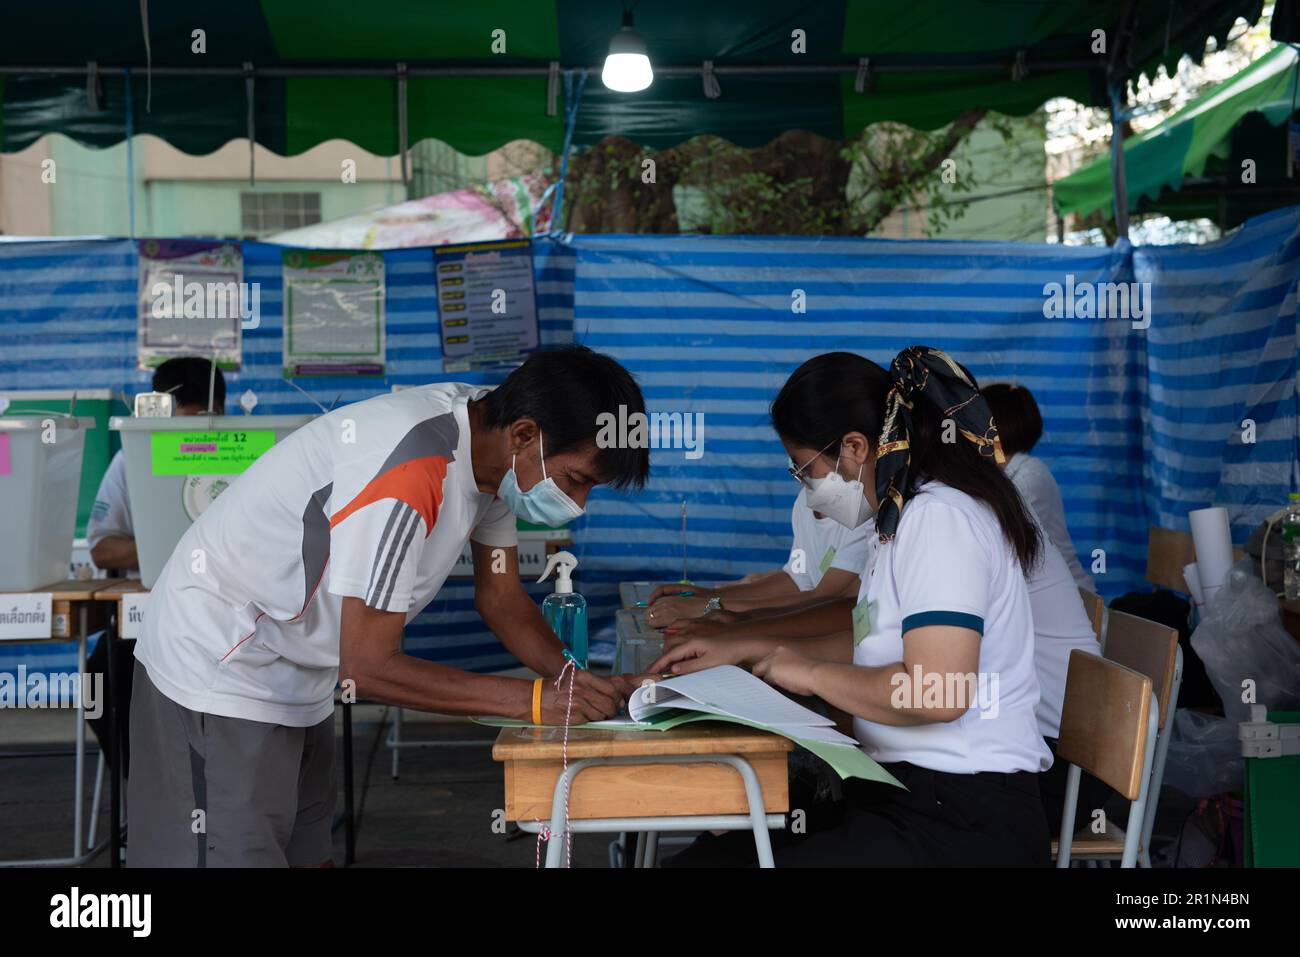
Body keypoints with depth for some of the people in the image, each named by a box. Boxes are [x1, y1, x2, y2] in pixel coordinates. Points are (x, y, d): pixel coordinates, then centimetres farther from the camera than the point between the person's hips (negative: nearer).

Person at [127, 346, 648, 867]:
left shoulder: (490, 436, -6)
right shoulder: (408, 474, -33)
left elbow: (501, 597, 5)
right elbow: (367, 667, -29)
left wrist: (577, 683, -11)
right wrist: (535, 699, -26)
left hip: (297, 682, 9)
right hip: (222, 670, -9)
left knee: (306, 853, 13)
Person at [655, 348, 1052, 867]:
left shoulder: (941, 517, -16)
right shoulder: (910, 517, 16)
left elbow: (938, 693, -26)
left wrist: (811, 673, -11)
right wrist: (745, 650, 19)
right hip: (903, 793, 10)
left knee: (715, 851, -16)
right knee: (703, 853, 1)